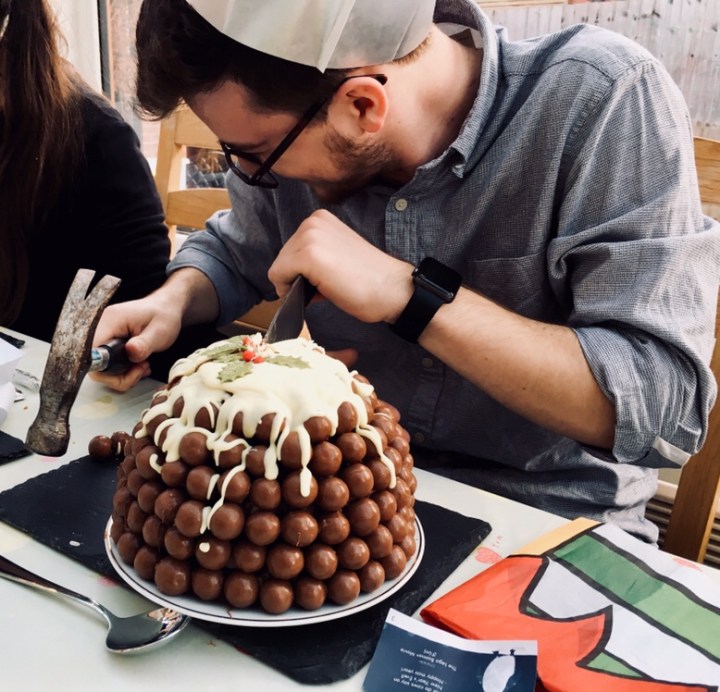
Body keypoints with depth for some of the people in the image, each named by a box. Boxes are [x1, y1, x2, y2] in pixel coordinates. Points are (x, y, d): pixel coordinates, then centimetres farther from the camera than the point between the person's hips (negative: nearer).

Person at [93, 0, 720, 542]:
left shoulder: (607, 103, -21)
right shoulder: (291, 120, -5)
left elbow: (669, 406, -26)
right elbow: (238, 251, 15)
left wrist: (407, 293, -31)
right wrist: (173, 303, -7)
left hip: (540, 521, -3)